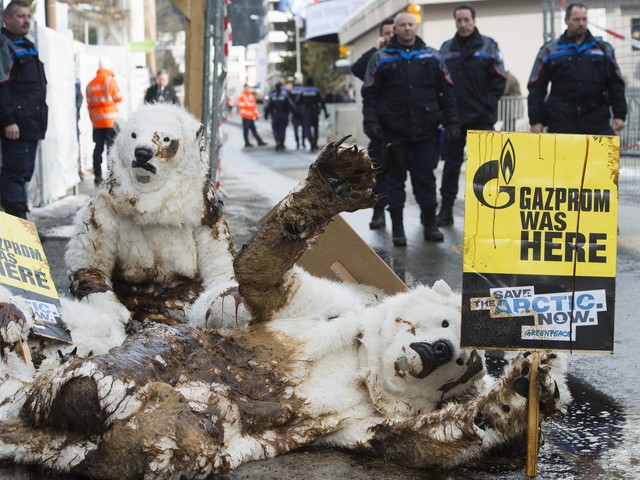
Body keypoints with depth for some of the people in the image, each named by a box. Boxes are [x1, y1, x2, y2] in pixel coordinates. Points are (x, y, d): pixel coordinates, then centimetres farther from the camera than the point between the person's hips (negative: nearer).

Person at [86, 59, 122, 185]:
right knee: (111, 146, -5)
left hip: (97, 121, 5)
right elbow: (118, 98, -3)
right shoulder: (109, 80, -5)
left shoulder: (91, 84, 11)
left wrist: (93, 119, 16)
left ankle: (97, 175, 8)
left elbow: (89, 104, 11)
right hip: (111, 120, -5)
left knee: (98, 147, 8)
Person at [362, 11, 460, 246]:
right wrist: (371, 121, -10)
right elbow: (370, 94, 2)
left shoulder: (431, 57, 9)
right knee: (396, 179, 6)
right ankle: (397, 228, 12)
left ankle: (430, 224, 15)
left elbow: (446, 92, 10)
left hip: (426, 131, 1)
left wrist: (452, 121, 4)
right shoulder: (381, 58, 4)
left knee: (426, 178, 6)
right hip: (394, 131, -1)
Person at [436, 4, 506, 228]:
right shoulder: (446, 49, 9)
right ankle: (446, 210, 11)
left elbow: (499, 79, -3)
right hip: (453, 117, 2)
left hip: (481, 117, -2)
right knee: (451, 163, 6)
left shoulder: (488, 46, 1)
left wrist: (487, 104, -10)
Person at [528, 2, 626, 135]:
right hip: (561, 123, -1)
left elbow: (616, 84, 11)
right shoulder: (550, 51, 6)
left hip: (597, 122, 1)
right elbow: (536, 88, 4)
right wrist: (536, 120, -4)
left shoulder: (604, 49, 10)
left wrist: (620, 115, 1)